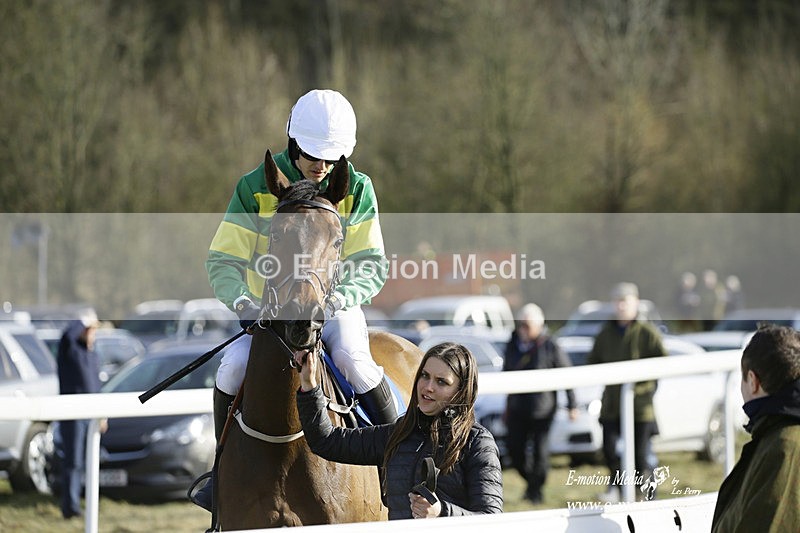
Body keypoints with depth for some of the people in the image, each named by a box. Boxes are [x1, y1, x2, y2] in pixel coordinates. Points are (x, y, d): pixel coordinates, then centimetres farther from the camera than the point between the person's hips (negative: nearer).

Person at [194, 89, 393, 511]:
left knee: (354, 361, -31)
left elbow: (372, 266, -10)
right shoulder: (256, 188, -7)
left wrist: (339, 296, -31)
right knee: (235, 365, -24)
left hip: (334, 307, -1)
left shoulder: (356, 190, -5)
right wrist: (240, 300, -28)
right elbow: (224, 262, -6)